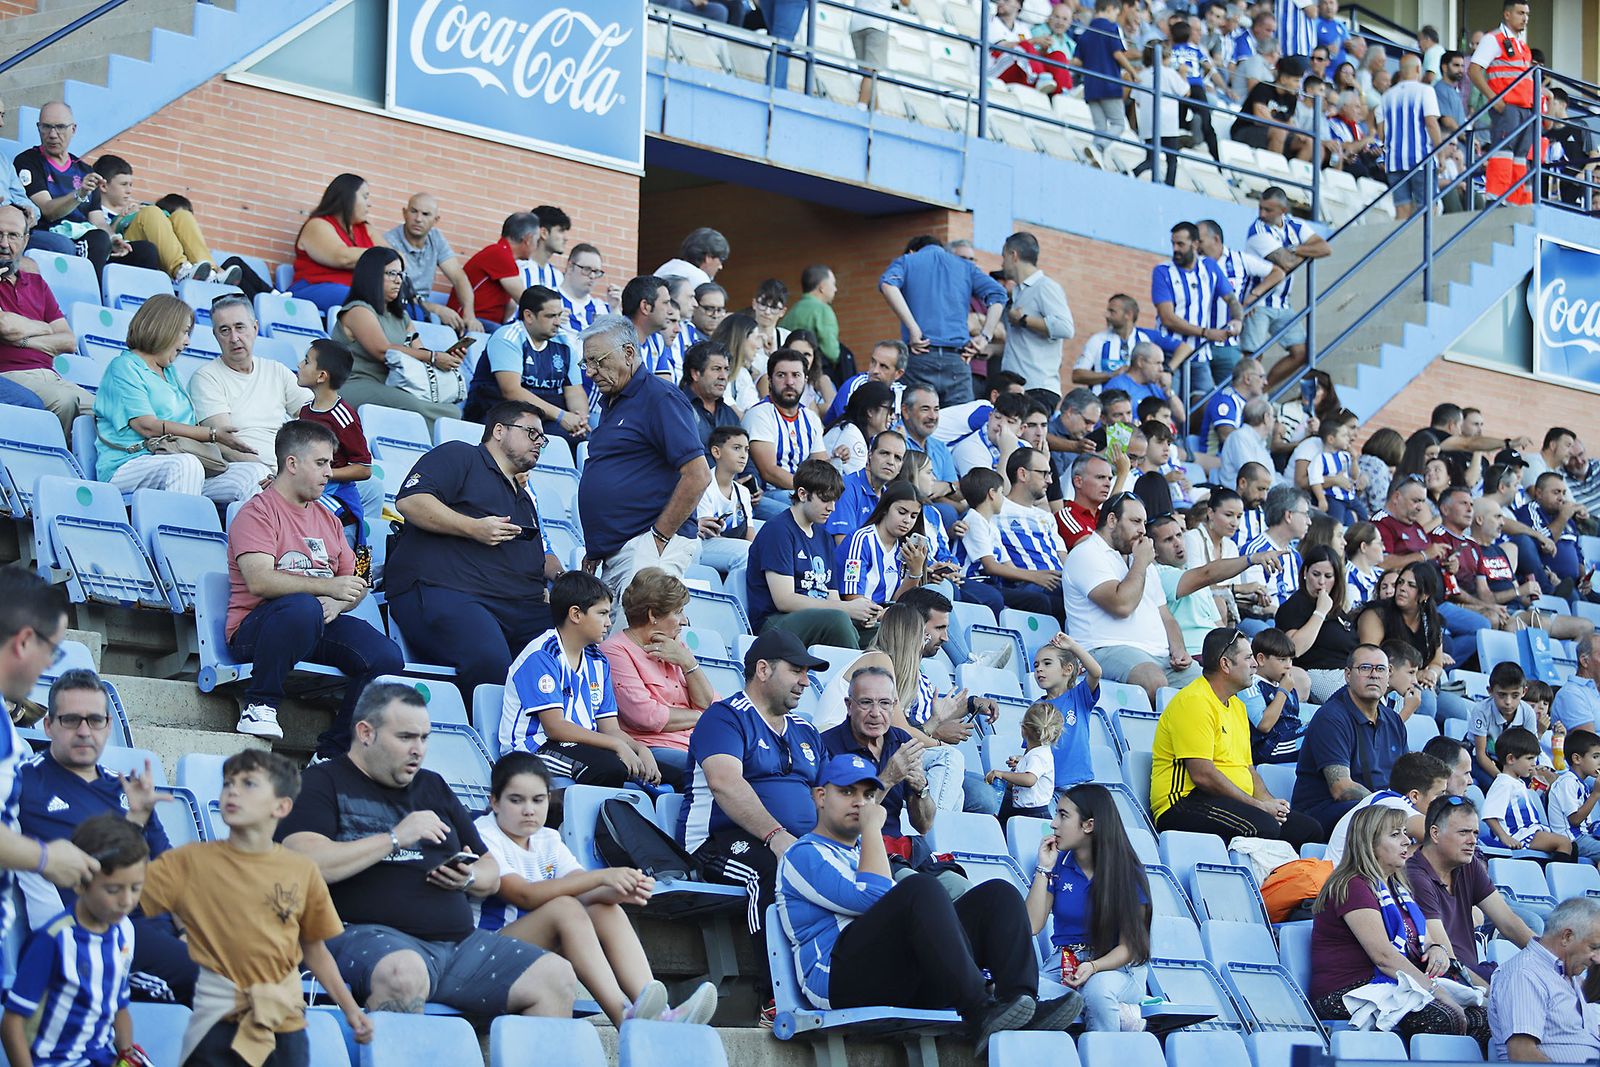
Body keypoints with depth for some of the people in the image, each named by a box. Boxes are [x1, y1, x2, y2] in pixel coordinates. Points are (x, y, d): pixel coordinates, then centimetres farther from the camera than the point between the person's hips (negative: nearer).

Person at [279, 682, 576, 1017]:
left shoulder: (433, 788, 25)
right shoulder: (323, 783, 6)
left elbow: (492, 874, 29)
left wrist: (470, 878, 4)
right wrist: (395, 838, -12)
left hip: (460, 940, 7)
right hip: (368, 935, -7)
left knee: (556, 977, -9)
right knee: (404, 973, -41)